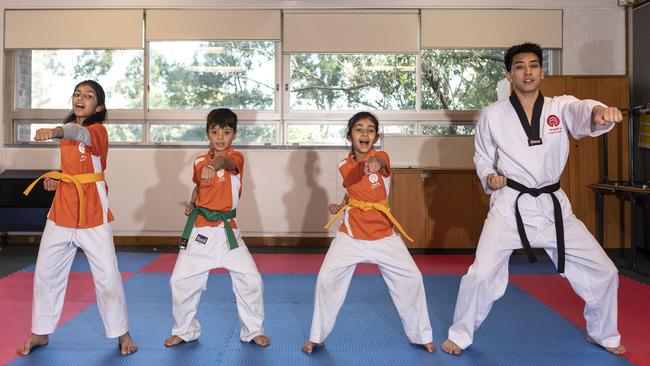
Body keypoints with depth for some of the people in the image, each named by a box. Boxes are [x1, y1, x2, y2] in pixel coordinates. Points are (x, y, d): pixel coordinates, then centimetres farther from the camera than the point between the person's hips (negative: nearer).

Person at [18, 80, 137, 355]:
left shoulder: (98, 131, -9)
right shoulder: (68, 130, 10)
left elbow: (79, 133, -33)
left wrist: (55, 132, -54)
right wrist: (56, 177, 2)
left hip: (93, 211, -6)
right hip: (62, 209, 6)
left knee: (107, 275, -2)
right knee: (45, 273, 10)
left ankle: (121, 333, 15)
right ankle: (40, 333, 27)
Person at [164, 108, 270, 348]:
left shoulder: (236, 157, -8)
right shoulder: (199, 162, 4)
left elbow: (227, 162, -34)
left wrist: (214, 165, -56)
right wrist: (192, 203, 4)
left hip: (227, 230, -3)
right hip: (199, 230, 3)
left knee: (250, 279, -5)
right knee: (180, 280, 4)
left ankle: (253, 330, 17)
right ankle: (185, 330, 27)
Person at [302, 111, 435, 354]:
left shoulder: (381, 157, -10)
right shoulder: (344, 166, 0)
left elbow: (380, 162, -38)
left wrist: (374, 163, -61)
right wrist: (340, 206, 2)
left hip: (384, 235, -1)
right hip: (351, 235, 2)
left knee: (411, 279, -1)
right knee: (326, 279, -6)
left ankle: (420, 335, 23)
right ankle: (317, 337, 15)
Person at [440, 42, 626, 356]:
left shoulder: (561, 106, -2)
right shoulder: (493, 115, -4)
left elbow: (581, 113, -27)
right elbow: (483, 157, 10)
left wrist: (600, 113, -51)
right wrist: (489, 177, -12)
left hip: (552, 205, 3)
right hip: (510, 206, -2)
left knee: (603, 271, 8)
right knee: (482, 274, -12)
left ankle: (603, 334, 35)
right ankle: (460, 336, 14)